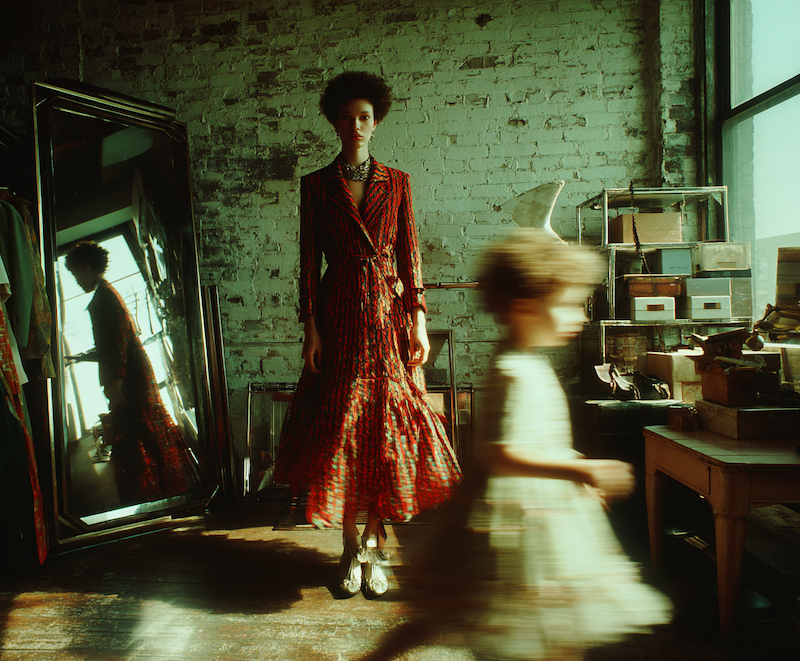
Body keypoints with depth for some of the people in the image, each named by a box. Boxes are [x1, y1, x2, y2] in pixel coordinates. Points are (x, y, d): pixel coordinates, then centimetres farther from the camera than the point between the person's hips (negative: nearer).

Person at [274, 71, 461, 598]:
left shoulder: (397, 182, 8)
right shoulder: (316, 185, 7)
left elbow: (410, 254, 5)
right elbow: (310, 259, 3)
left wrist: (419, 320, -3)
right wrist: (311, 327, -4)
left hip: (388, 313, 1)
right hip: (339, 315, 0)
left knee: (389, 425, 0)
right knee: (339, 429, 2)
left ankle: (375, 545, 15)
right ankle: (352, 548, 17)